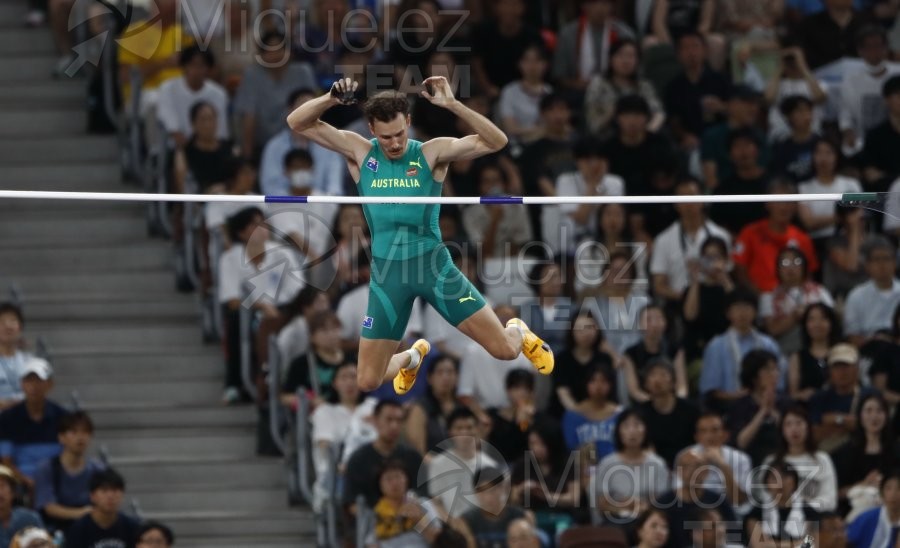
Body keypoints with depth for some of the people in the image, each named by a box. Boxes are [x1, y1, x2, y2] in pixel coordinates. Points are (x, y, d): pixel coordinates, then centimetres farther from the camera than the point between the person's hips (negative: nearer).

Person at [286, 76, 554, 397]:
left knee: (504, 350, -6)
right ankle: (412, 357, 39)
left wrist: (451, 104, -26)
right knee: (368, 382, 2)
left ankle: (519, 333, 35)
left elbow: (495, 142, -16)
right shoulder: (359, 152, -1)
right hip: (387, 271, 2)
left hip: (433, 262, -2)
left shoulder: (431, 153, -6)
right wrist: (331, 99, -21)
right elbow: (297, 123, -3)